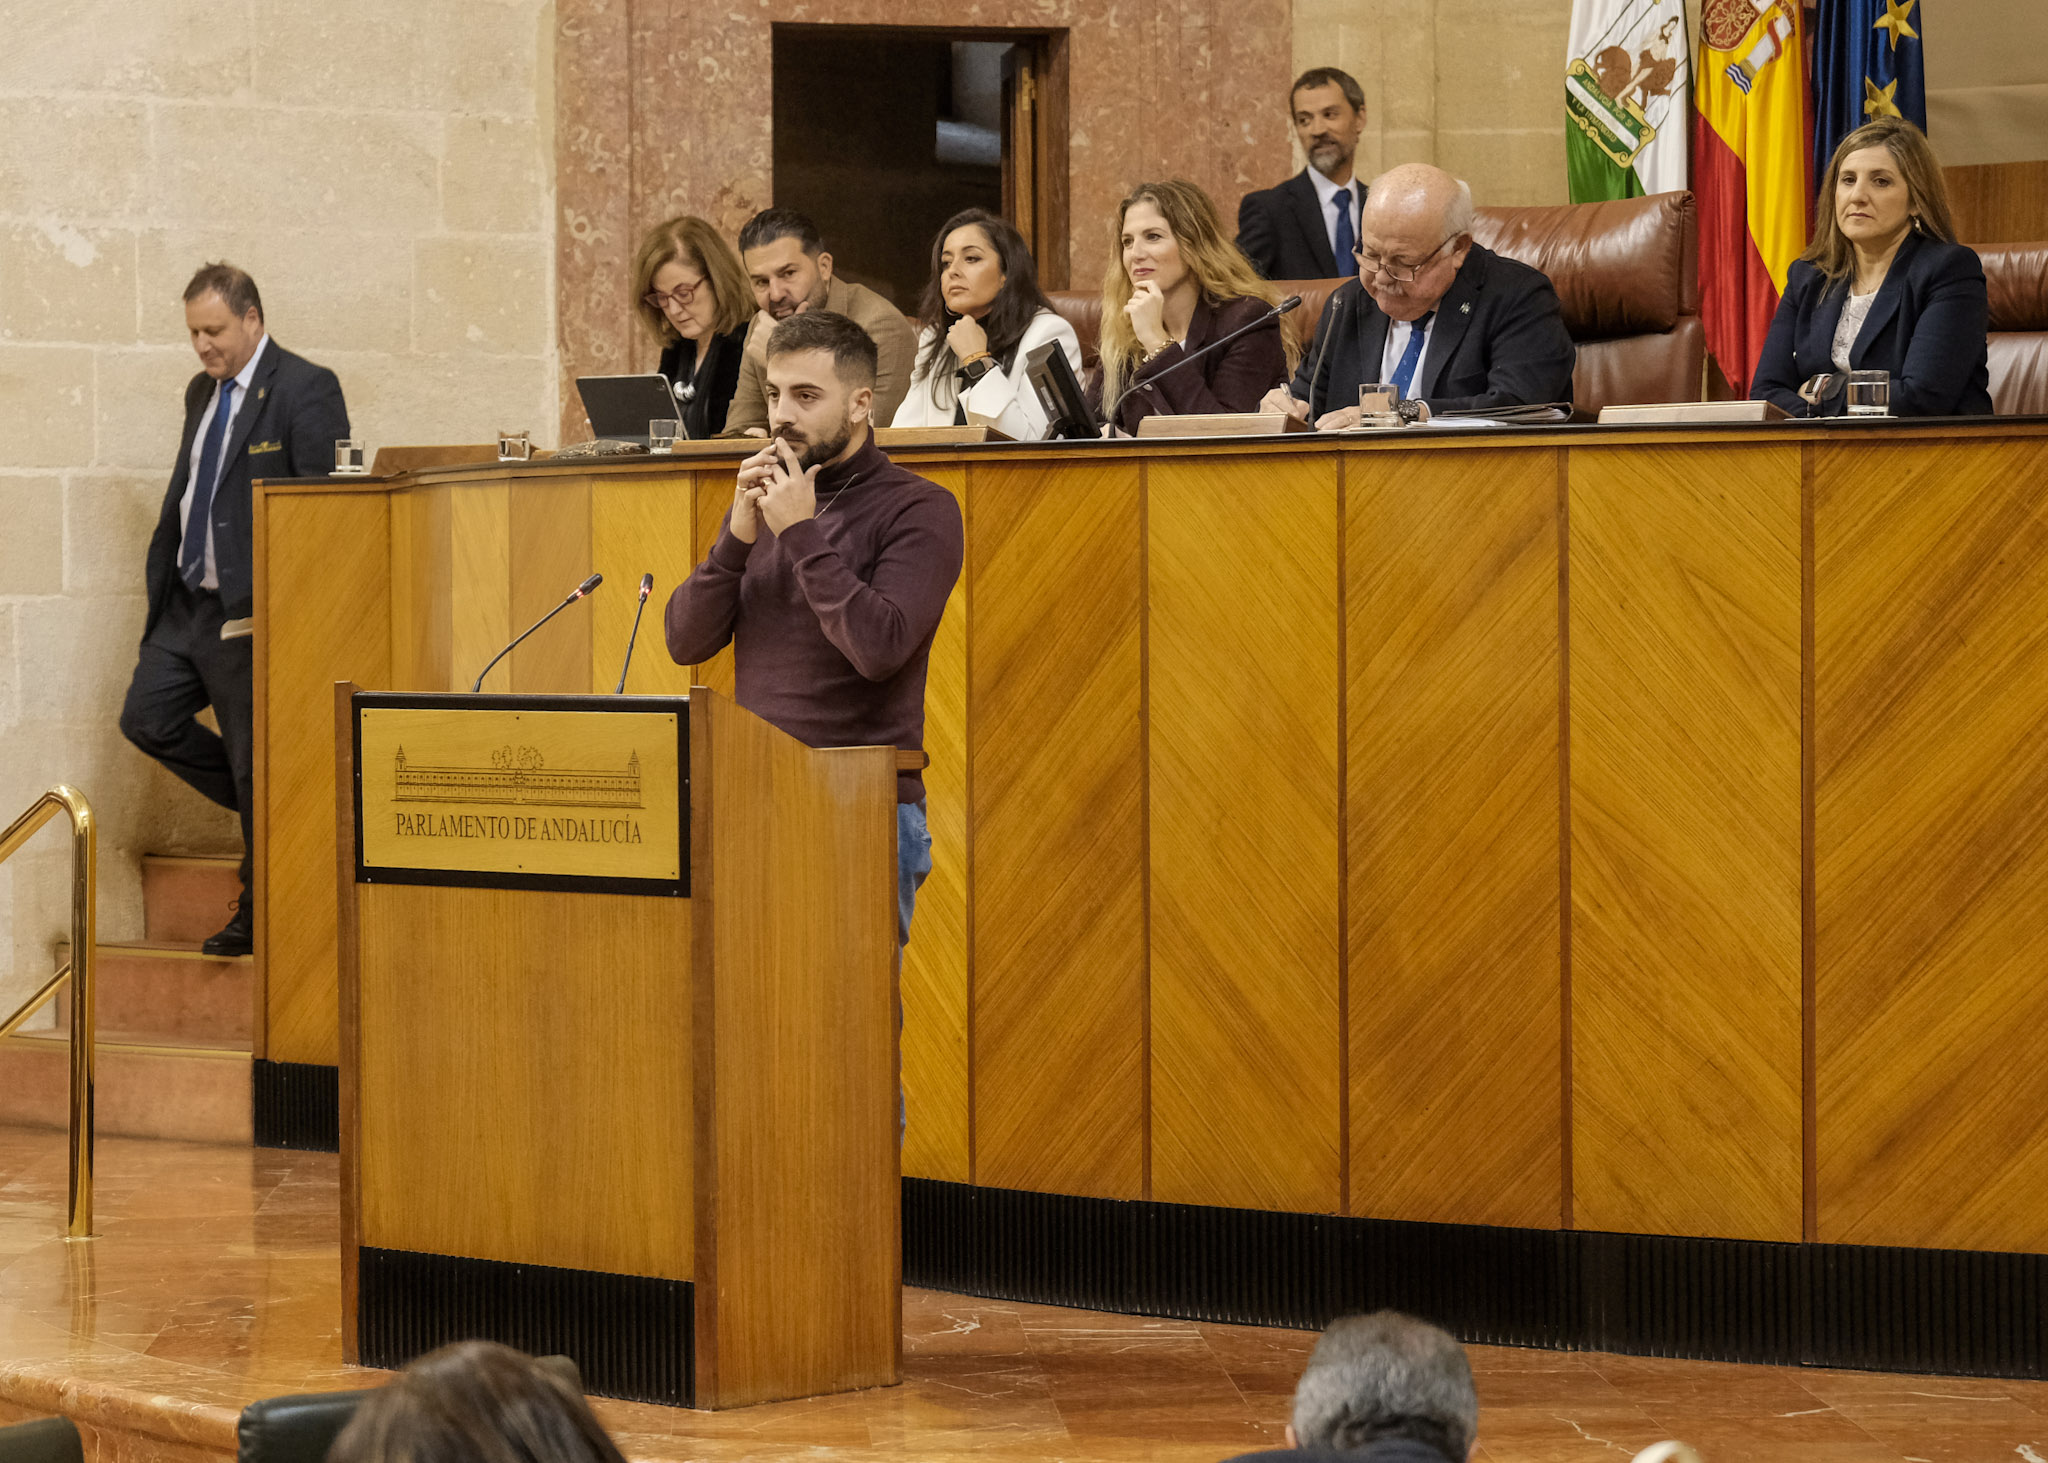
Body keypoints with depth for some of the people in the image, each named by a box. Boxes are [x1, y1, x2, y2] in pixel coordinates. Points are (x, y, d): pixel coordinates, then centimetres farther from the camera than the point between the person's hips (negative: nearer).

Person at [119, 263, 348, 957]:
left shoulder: (305, 390, -12)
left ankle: (259, 915, 9)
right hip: (187, 605, 8)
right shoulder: (202, 392, 13)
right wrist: (161, 574, 13)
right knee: (146, 719, 5)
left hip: (251, 612, -8)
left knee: (255, 760, -1)